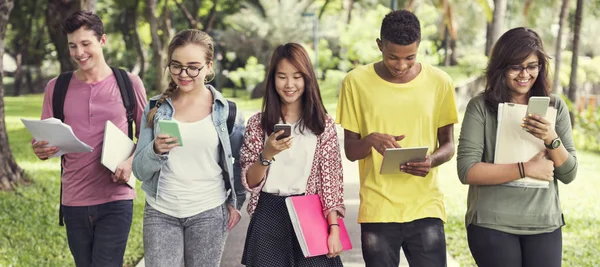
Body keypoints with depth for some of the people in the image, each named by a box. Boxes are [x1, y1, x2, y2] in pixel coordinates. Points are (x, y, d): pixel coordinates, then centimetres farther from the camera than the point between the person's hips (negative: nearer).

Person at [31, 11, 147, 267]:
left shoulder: (129, 83, 0)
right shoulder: (56, 87, 4)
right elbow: (43, 141, 9)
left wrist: (131, 162, -13)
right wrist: (41, 150, -15)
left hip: (116, 200, -3)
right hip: (73, 201, 3)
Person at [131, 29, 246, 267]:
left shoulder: (226, 110, -1)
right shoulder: (156, 107, 2)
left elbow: (241, 162, 11)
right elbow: (139, 171, 1)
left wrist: (236, 202, 2)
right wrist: (156, 150, -18)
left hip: (209, 212, -1)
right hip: (160, 213, 1)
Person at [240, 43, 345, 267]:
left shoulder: (323, 124, 2)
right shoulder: (258, 123, 3)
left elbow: (331, 181, -1)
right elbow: (249, 182, -2)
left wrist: (334, 229, -9)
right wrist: (268, 154, -19)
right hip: (268, 218, 1)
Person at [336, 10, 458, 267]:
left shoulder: (440, 82, 1)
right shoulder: (356, 81, -3)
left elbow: (448, 144, 8)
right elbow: (350, 150, 1)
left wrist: (432, 160, -15)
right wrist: (370, 140, -22)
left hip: (425, 209, 1)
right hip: (377, 211, 0)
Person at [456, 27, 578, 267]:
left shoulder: (555, 107, 4)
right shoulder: (481, 107, -6)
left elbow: (569, 174, 3)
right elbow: (467, 171, -12)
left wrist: (552, 140, -14)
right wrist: (525, 169, -15)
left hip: (545, 225, 3)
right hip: (492, 225, -3)